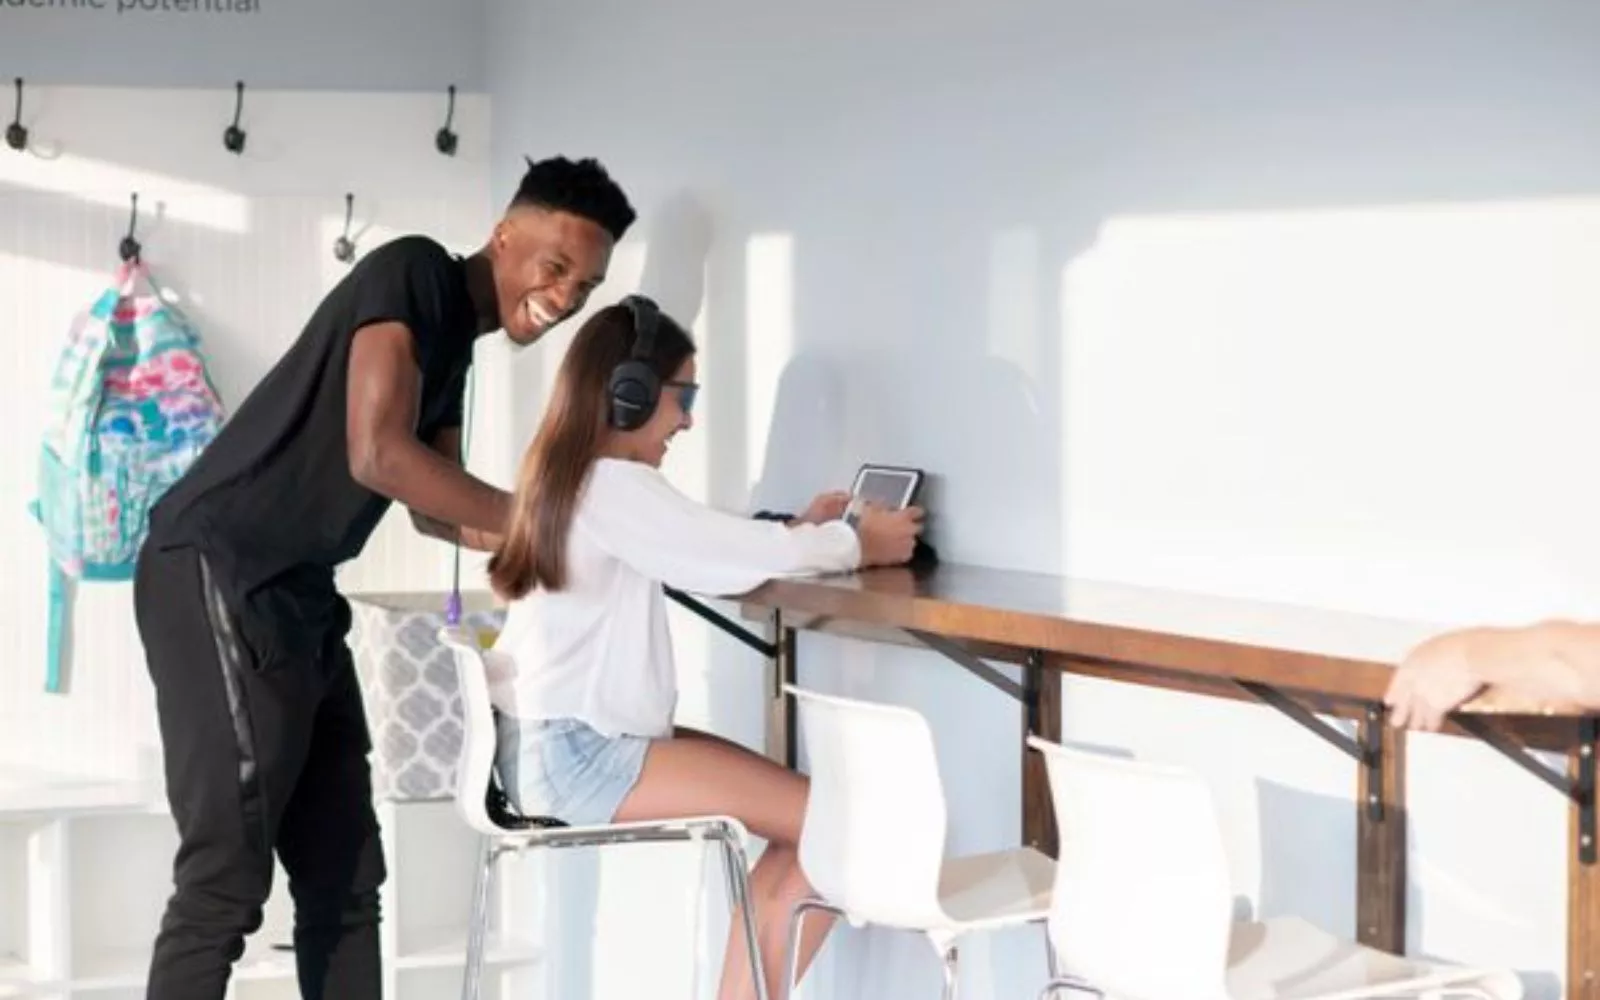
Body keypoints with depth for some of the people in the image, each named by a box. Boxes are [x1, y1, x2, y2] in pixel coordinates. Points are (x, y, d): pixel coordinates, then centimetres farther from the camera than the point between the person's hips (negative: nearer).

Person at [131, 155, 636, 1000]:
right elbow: (379, 454, -22)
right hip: (218, 577, -10)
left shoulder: (452, 340, 17)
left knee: (343, 873, 10)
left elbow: (434, 507, 22)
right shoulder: (414, 272, -11)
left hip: (297, 593, 10)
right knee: (228, 876, -10)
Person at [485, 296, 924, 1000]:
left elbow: (712, 557, 21)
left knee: (807, 823, 6)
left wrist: (801, 534, 12)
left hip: (554, 742, 10)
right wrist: (856, 544, 1)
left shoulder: (569, 475, 16)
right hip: (577, 755, -10)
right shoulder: (614, 482, -15)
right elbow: (738, 554, -15)